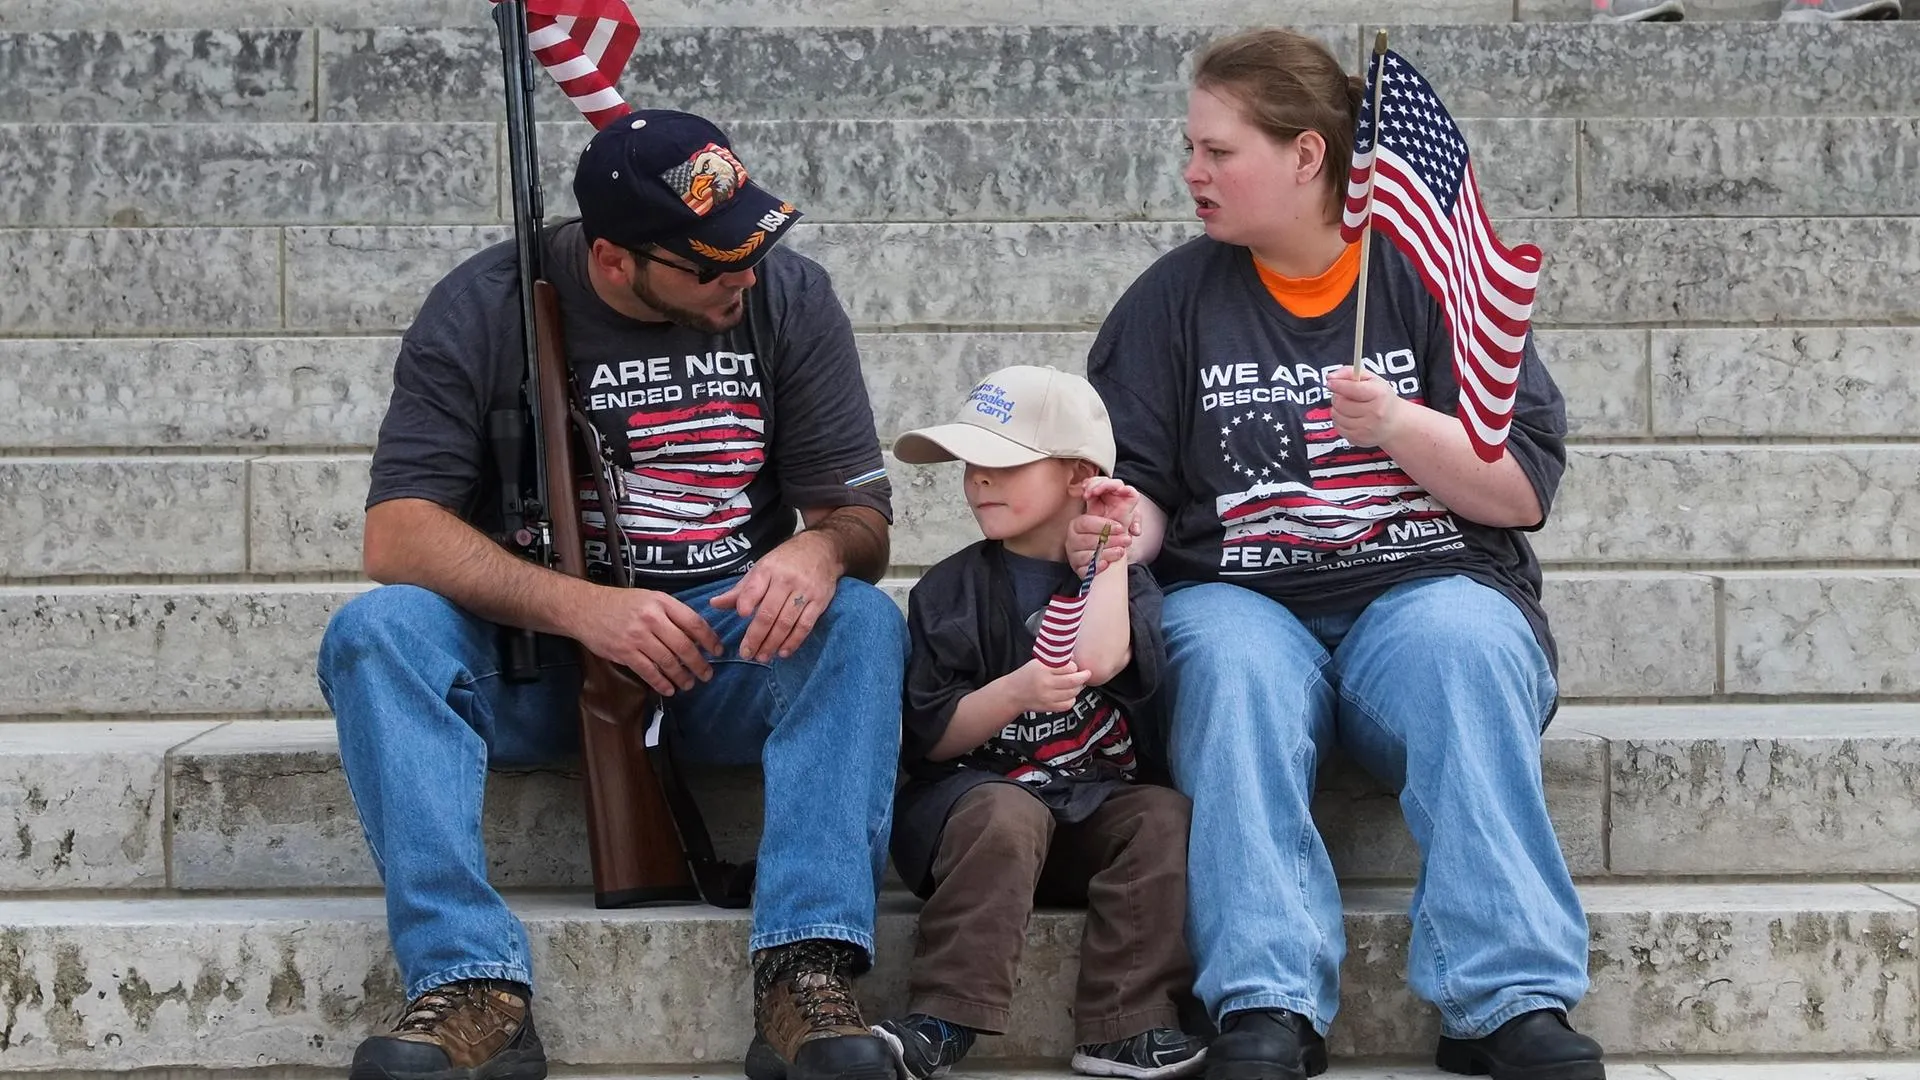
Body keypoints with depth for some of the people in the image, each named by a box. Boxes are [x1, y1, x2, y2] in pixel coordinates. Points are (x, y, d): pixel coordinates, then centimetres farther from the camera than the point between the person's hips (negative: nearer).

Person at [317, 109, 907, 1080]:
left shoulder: (789, 298, -3)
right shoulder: (485, 307, -9)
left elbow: (863, 515, -1)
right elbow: (396, 533, -16)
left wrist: (820, 549, -28)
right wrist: (583, 608, -31)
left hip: (728, 646, 1)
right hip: (531, 651, -1)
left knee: (862, 622, -29)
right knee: (374, 632, -29)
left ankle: (807, 972, -38)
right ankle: (473, 989, -36)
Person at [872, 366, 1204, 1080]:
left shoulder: (1121, 580, 9)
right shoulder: (949, 590, 7)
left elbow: (1099, 660, -15)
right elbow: (932, 738, -1)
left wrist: (1110, 552, -3)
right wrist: (1019, 691, -18)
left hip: (1096, 799, 2)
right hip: (977, 788, -2)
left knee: (1164, 817, -27)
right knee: (1007, 816, -34)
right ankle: (942, 1022, -38)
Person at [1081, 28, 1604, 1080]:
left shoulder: (1430, 276, 8)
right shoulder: (1175, 298, 12)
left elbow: (1525, 492, 4)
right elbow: (1139, 493, 11)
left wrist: (1397, 424, -12)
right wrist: (1117, 533, -12)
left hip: (1428, 591, 0)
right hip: (1246, 597, 1)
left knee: (1462, 642, -34)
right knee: (1229, 657, -34)